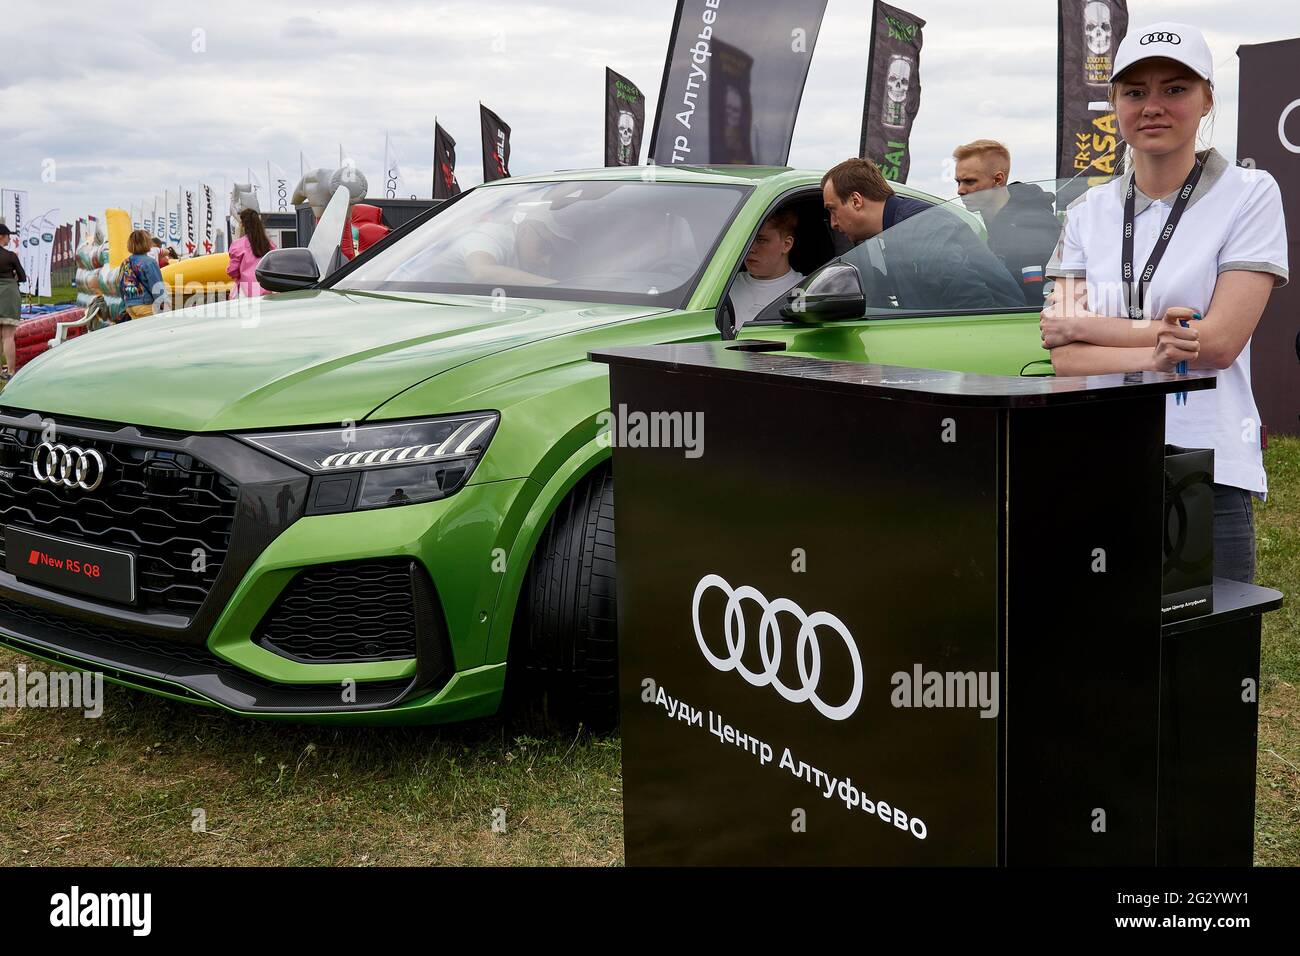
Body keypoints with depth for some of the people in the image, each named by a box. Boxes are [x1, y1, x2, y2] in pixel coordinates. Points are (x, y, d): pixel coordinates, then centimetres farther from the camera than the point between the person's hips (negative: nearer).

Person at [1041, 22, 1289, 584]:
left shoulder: (1250, 195, 0)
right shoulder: (1089, 212, 9)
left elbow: (1218, 342, -11)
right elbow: (1064, 357, 1)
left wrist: (1085, 325, -5)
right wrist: (1150, 355, -17)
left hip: (1207, 472, -3)